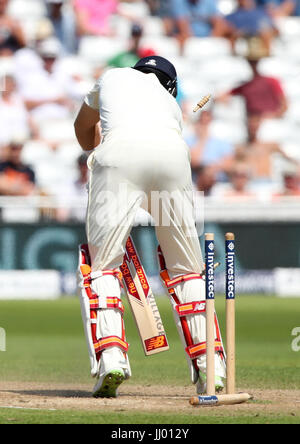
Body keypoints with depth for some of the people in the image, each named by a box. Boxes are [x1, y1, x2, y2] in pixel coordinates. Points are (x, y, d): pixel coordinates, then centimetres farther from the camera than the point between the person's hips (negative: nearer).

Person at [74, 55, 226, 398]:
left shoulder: (112, 77, 37)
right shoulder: (171, 103, 38)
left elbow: (84, 127, 51)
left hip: (119, 153, -2)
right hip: (173, 156, 2)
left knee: (102, 264, 3)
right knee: (186, 268, 14)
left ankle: (110, 356, -16)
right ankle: (210, 366, 6)